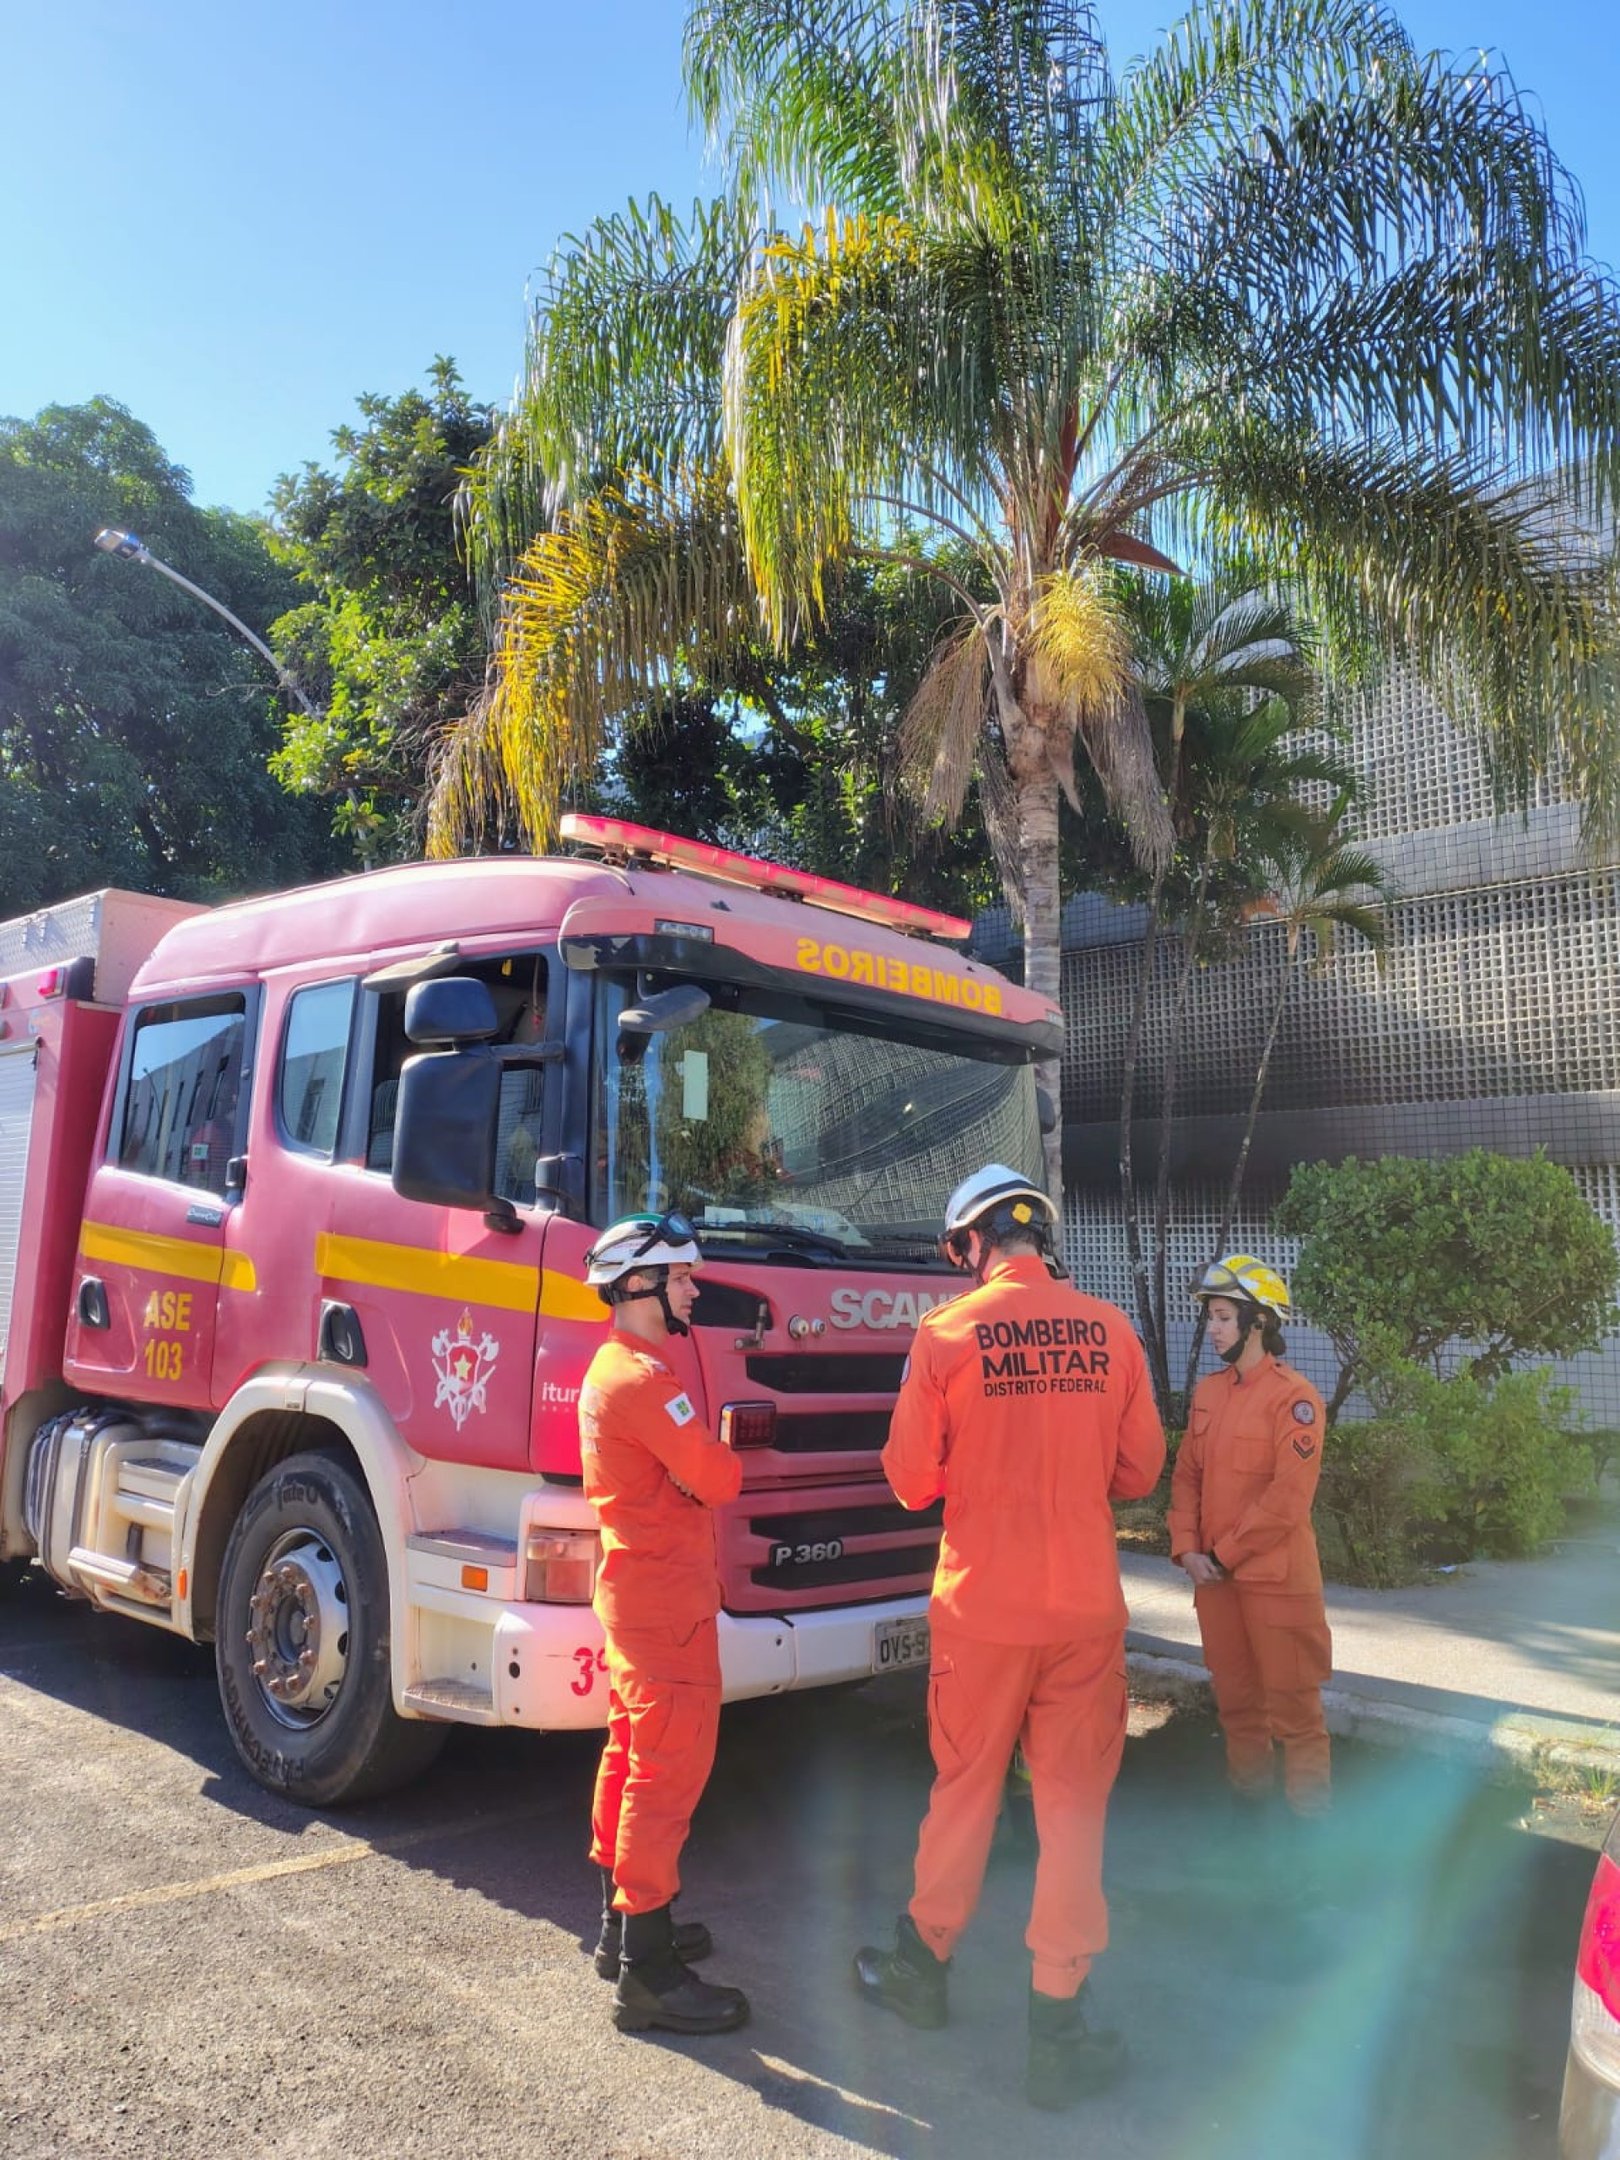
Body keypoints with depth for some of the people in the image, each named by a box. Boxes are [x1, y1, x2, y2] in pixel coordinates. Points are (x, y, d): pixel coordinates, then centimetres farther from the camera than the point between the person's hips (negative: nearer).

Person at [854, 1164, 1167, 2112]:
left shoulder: (946, 1333, -10)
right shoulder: (1110, 1329, -4)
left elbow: (910, 1480, -5)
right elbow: (1139, 1470, 4)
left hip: (983, 1605, -1)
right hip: (1087, 1605, 1)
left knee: (965, 1790, 16)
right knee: (1074, 1804, 11)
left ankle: (926, 1963, 36)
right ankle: (1058, 2021, 18)